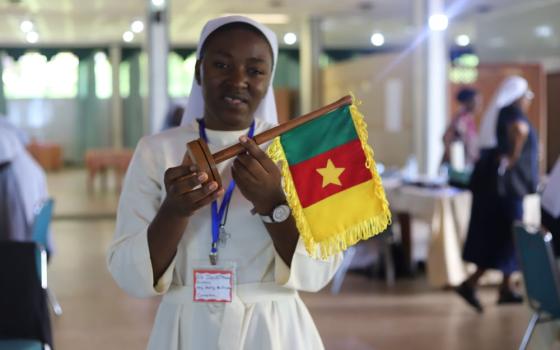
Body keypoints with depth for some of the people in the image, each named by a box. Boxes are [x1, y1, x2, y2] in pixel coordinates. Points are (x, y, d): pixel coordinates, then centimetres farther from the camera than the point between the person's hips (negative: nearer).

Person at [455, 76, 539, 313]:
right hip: (507, 184, -9)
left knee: (495, 236, 13)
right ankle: (469, 284, -12)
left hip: (490, 183, 9)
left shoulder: (497, 114, 15)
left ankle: (505, 290, 19)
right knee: (505, 238, -5)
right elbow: (520, 129, -30)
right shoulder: (514, 113, -11)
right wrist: (514, 156, -17)